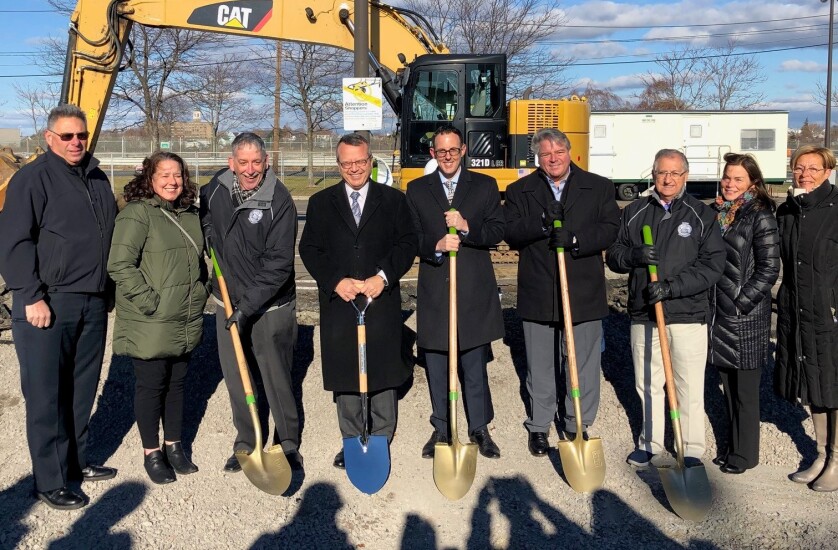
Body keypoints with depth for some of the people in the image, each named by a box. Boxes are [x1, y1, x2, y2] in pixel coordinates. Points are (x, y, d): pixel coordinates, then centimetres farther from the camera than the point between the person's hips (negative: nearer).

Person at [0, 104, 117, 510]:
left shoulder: (98, 179, 14)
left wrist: (107, 290, 19)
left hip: (93, 304, 7)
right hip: (46, 305, -6)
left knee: (82, 390, 14)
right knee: (46, 395, 0)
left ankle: (76, 461, 29)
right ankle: (50, 482, 9)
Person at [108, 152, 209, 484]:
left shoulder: (191, 215, 10)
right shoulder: (137, 213, -12)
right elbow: (120, 265, -19)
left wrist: (200, 295, 14)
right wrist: (149, 302, -19)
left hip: (185, 325, 6)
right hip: (149, 326, -6)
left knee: (176, 384, 16)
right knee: (151, 386, 5)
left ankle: (174, 446, 31)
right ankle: (151, 454, 21)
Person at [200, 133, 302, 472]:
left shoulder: (279, 201, -15)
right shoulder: (217, 187, 1)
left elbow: (279, 262, -19)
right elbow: (203, 214, 25)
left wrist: (248, 305, -23)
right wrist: (210, 236, 4)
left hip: (271, 306, -5)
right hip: (228, 302, 5)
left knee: (276, 377, 2)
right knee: (236, 378, 12)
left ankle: (288, 443, 20)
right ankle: (246, 444, 27)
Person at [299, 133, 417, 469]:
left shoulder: (393, 200, 6)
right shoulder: (320, 203, 8)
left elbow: (407, 244, 1)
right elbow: (309, 249, 4)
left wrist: (383, 277, -13)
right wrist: (336, 281, -11)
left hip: (382, 301, -1)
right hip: (338, 303, 1)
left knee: (383, 372, 6)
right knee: (344, 375, 8)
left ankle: (380, 441, 20)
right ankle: (352, 441, 21)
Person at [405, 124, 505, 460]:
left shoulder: (485, 186, 8)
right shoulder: (416, 190, 9)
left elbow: (497, 231, -2)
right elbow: (411, 238, 2)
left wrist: (467, 228, -18)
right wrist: (436, 246, -18)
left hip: (475, 289, -1)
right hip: (434, 289, 1)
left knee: (475, 364, 6)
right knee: (437, 366, 8)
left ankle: (479, 428, 20)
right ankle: (441, 429, 22)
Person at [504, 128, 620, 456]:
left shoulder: (598, 188, 5)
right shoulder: (520, 191, 6)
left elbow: (610, 229, -5)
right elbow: (510, 232, -6)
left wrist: (575, 239, -21)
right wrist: (541, 224, -23)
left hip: (584, 291, 0)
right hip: (538, 293, 0)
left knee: (584, 365, 7)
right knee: (540, 366, 11)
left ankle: (578, 426, 25)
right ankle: (539, 426, 26)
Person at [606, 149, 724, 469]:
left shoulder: (702, 215, 1)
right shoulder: (634, 212, 10)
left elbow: (713, 264, -7)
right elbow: (613, 256, 9)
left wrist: (672, 286, -19)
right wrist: (634, 255, -14)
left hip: (688, 315, -3)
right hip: (643, 314, 3)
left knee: (690, 388, 1)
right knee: (647, 384, 14)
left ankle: (692, 452, 14)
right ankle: (650, 443, 29)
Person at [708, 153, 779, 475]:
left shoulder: (760, 216, -9)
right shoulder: (717, 212, 9)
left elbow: (769, 270, -11)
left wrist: (742, 303, -15)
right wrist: (706, 302, 8)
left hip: (746, 317, -6)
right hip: (718, 315, 6)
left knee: (745, 390, 4)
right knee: (729, 387, 15)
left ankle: (745, 454, 17)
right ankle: (733, 448, 27)